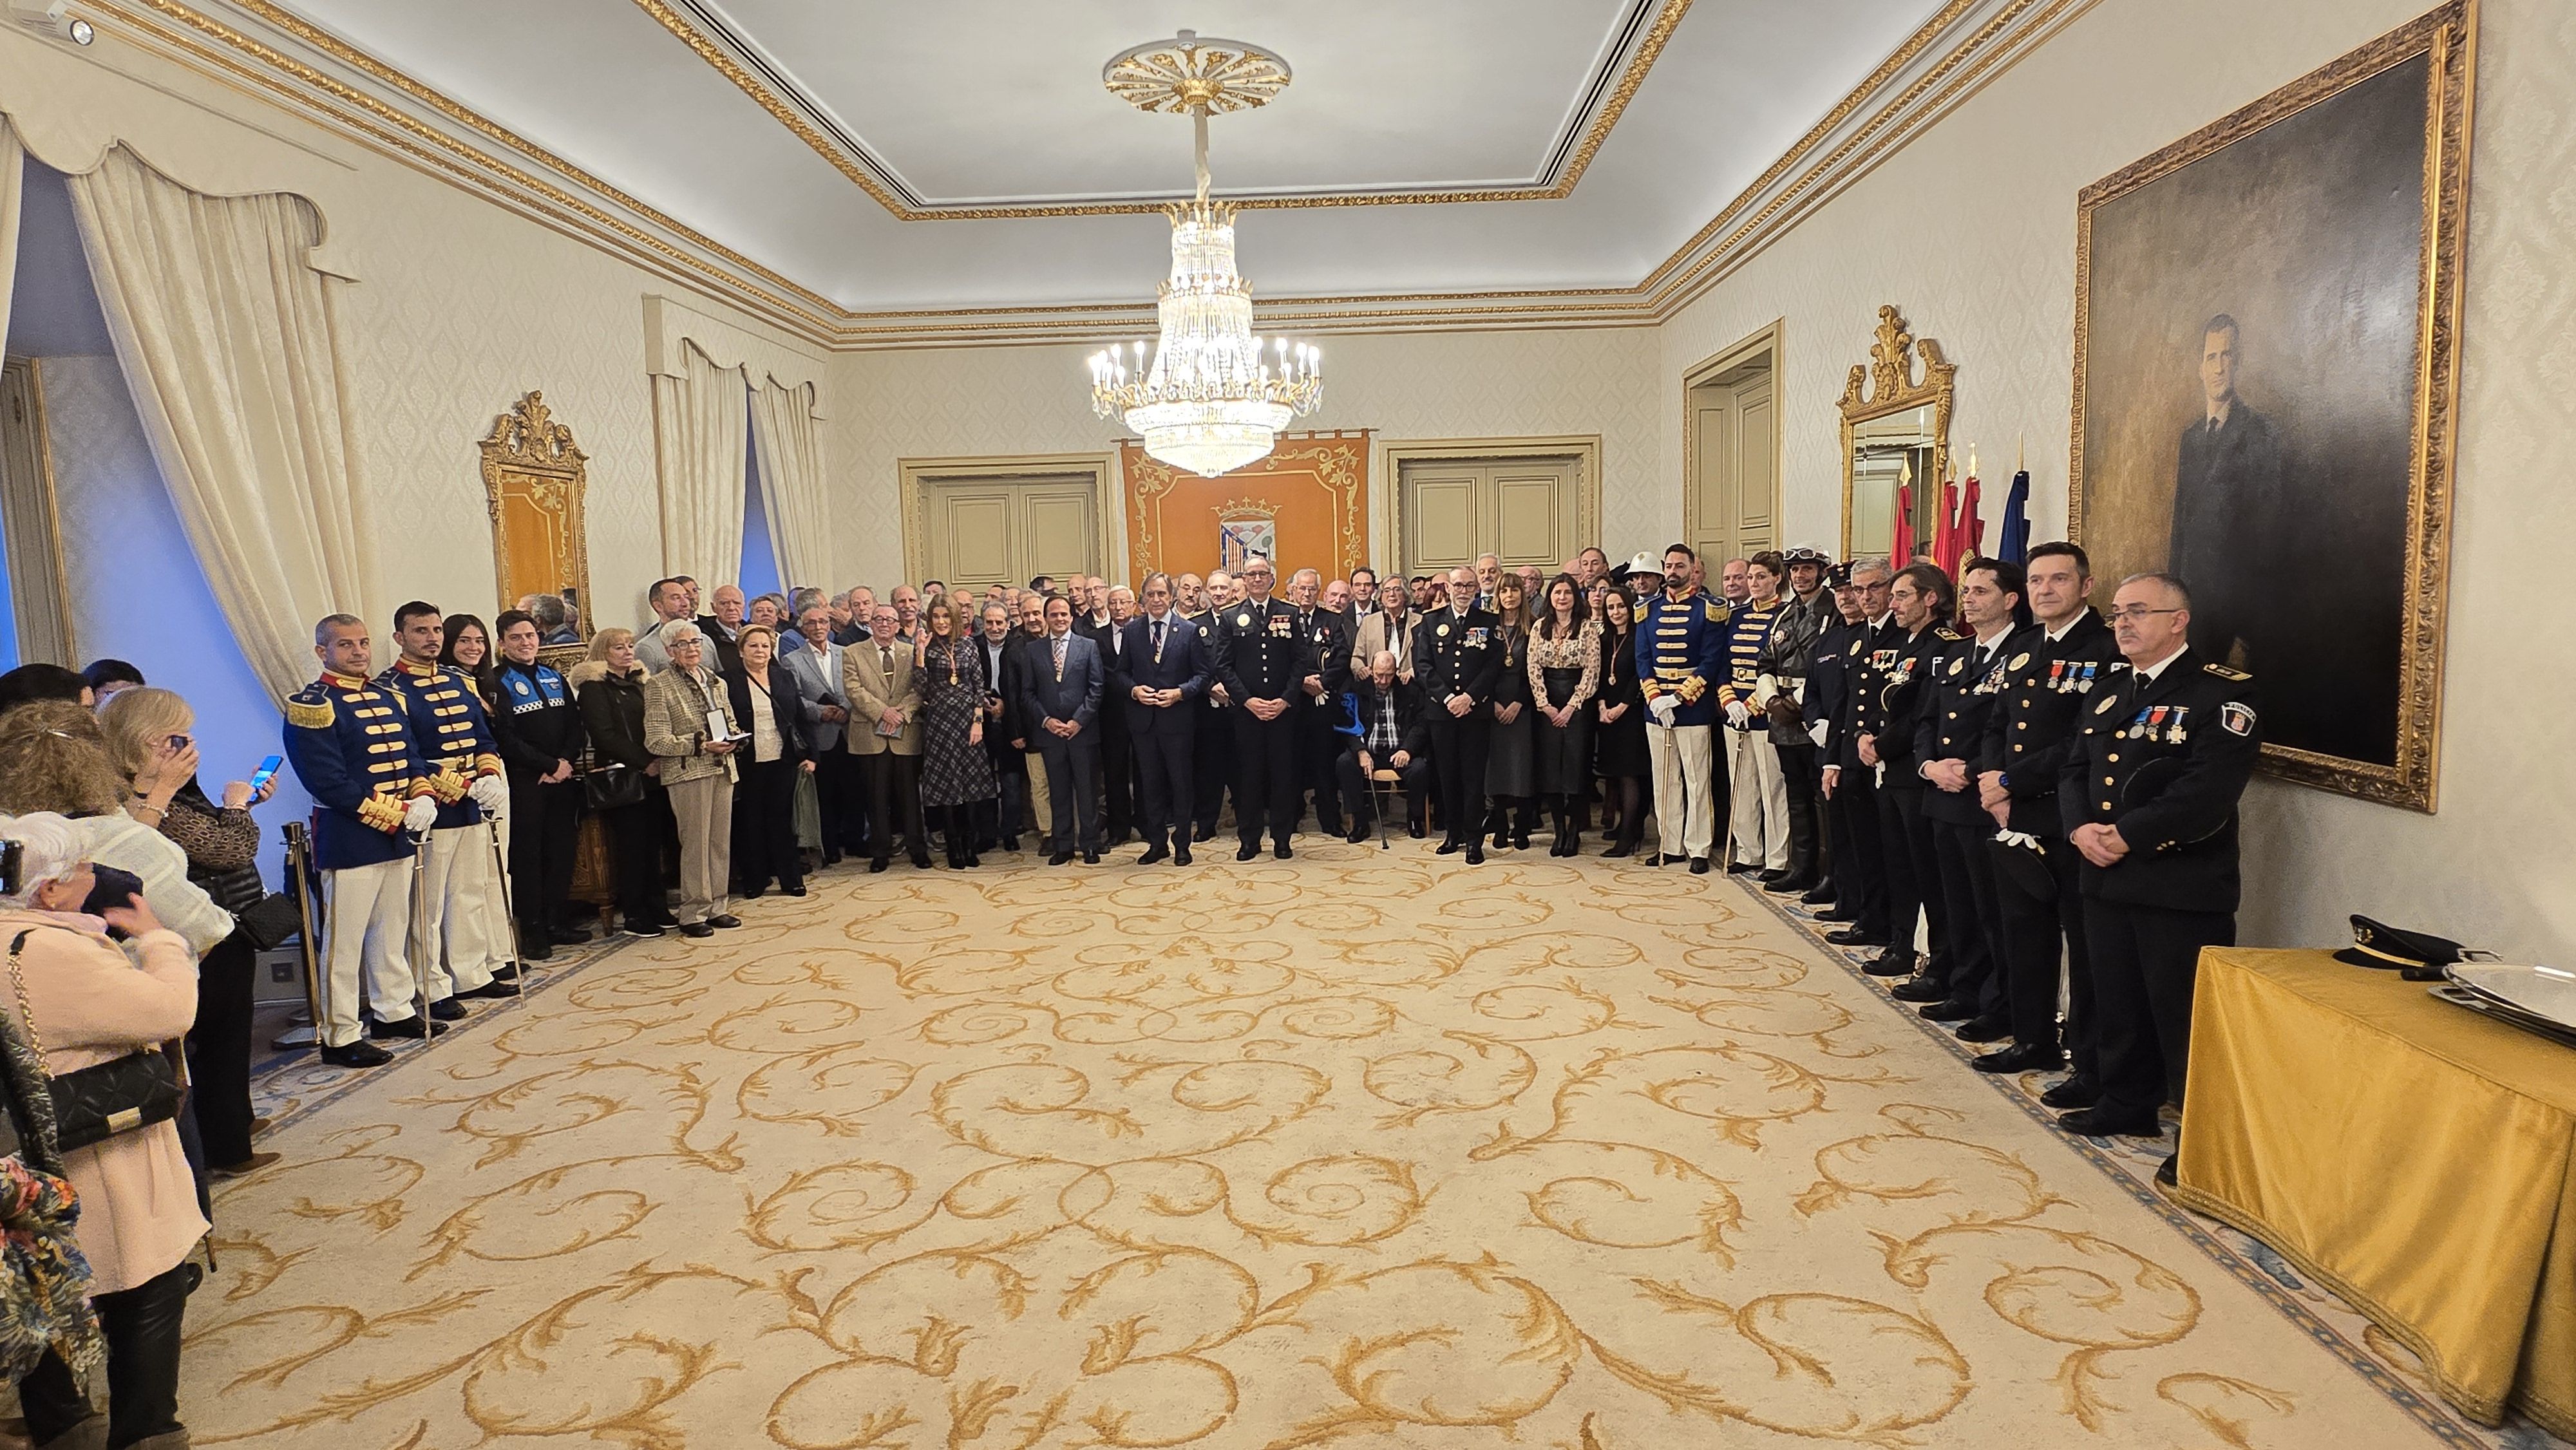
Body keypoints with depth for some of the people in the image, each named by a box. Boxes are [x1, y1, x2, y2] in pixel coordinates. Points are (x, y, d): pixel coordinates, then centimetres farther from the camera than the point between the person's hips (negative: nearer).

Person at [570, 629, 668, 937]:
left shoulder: (638, 683, 17)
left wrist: (658, 761, 3)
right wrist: (644, 762, -15)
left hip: (650, 774, 6)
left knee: (653, 841, 7)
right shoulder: (593, 687, -4)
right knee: (631, 845, -4)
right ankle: (632, 915, 4)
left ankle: (655, 906, 16)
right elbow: (604, 736, -13)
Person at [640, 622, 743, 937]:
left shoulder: (716, 682, 15)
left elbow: (732, 722, 22)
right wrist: (701, 746, -18)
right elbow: (656, 741, -10)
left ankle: (715, 907, 18)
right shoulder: (658, 686, -4)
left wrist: (733, 739, -1)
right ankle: (693, 913, 6)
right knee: (695, 843, -4)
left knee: (721, 841, 8)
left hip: (722, 769, 6)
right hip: (688, 773, -6)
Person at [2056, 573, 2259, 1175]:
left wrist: (2127, 834, -19)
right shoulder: (2108, 693, 15)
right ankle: (2128, 1104, 33)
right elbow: (2074, 770, 11)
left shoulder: (2222, 690, -9)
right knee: (2120, 1005, 17)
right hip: (2106, 879, 7)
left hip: (2183, 890, -7)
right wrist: (2081, 828, -8)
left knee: (2183, 1017, 1)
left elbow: (2209, 789, -21)